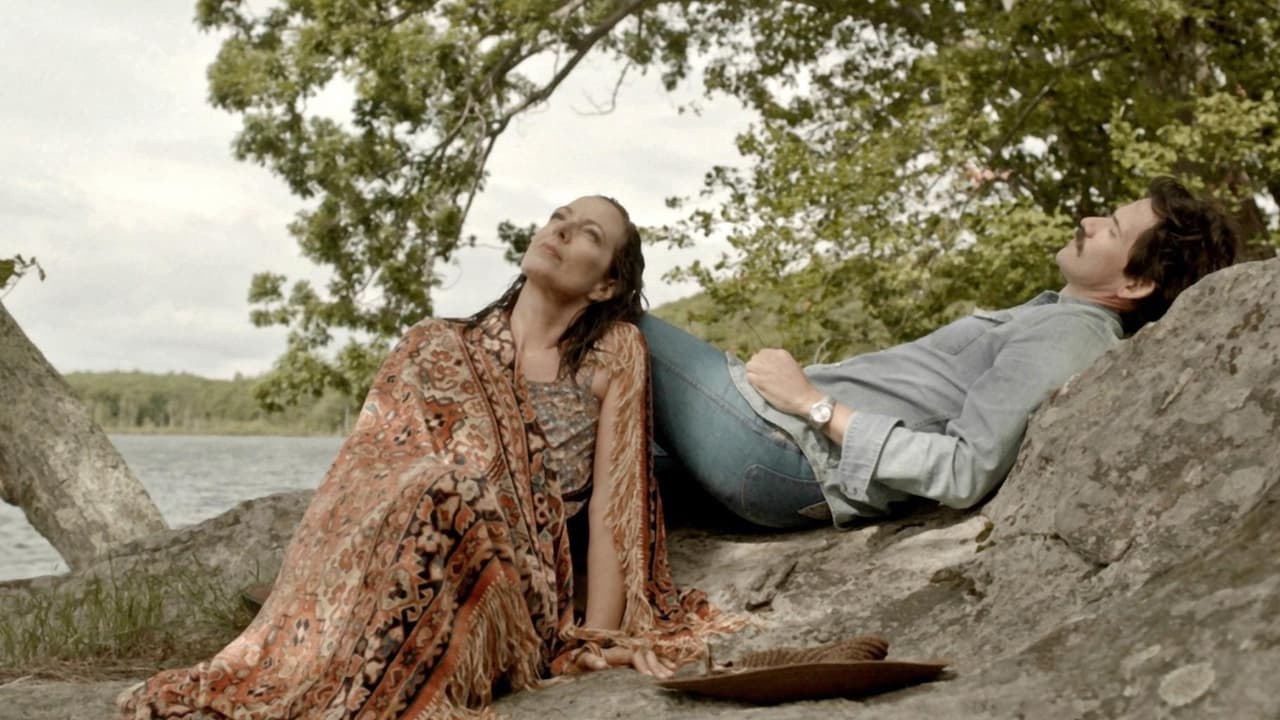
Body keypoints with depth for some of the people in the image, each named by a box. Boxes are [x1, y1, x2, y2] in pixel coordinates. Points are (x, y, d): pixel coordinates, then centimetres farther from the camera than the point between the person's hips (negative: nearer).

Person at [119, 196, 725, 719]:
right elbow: (365, 473, 6)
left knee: (452, 497, -31)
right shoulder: (437, 347, 14)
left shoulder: (615, 353, 9)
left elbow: (613, 502, 2)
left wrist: (596, 641, -9)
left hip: (519, 605, -2)